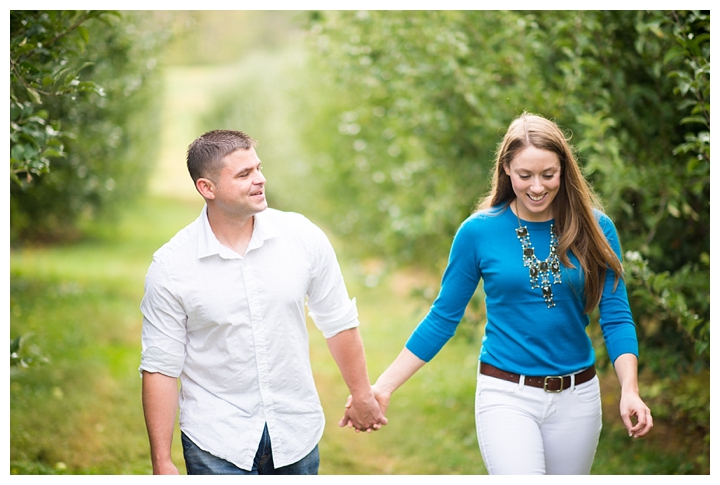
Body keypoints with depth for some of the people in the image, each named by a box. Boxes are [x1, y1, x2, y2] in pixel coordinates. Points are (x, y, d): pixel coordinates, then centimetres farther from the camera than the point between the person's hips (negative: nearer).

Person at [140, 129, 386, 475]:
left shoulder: (303, 237, -5)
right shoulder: (170, 266, -11)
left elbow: (338, 321, 8)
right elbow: (160, 368, -7)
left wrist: (362, 395, 17)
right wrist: (161, 462, -7)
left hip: (297, 433, 2)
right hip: (216, 444, -2)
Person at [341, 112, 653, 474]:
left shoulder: (595, 230, -2)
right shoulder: (479, 232, -5)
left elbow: (615, 318, -2)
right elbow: (443, 317, 2)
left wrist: (629, 390, -18)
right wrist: (383, 387, -3)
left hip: (576, 398, 3)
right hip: (506, 396, -2)